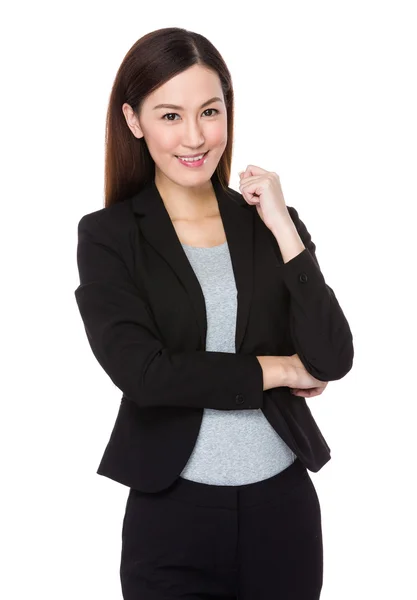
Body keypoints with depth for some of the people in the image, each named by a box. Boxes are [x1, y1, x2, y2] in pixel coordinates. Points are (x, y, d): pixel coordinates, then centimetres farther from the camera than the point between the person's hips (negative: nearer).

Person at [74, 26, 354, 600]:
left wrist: (282, 226, -10)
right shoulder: (108, 236, -4)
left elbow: (332, 360, -6)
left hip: (284, 499, 3)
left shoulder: (270, 221, 3)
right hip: (174, 510, -3)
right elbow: (141, 370, -16)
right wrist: (276, 368, -8)